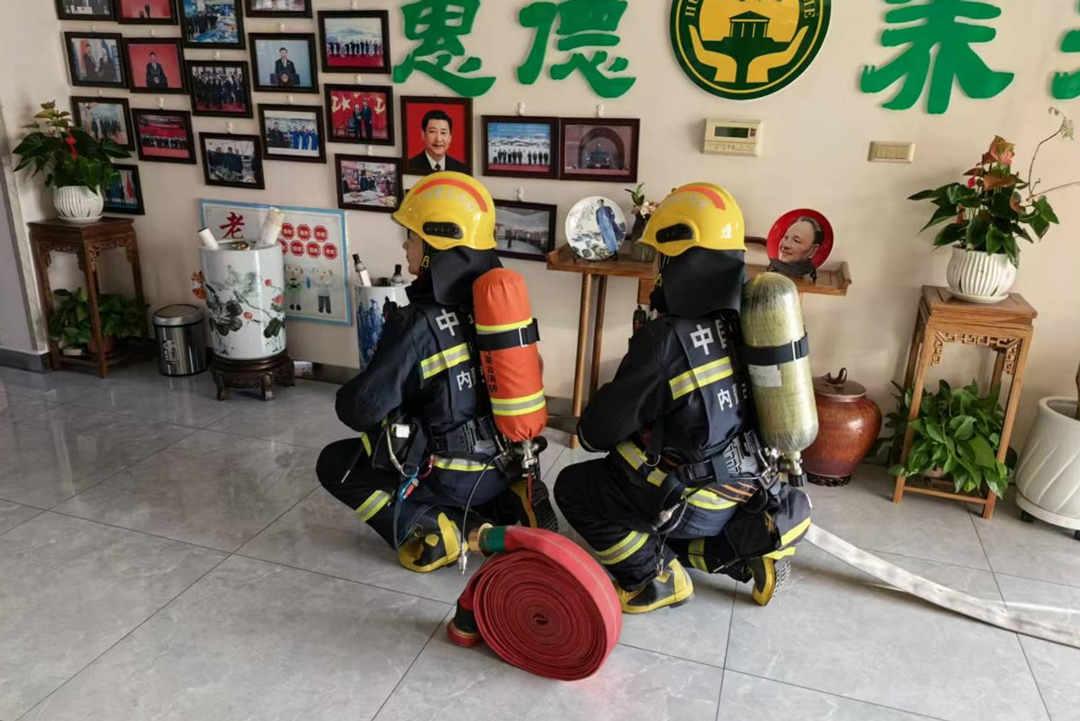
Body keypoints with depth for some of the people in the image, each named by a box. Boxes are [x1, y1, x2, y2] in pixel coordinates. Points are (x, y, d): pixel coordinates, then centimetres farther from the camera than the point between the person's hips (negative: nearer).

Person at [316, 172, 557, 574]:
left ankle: (439, 530, -2)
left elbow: (363, 408, -19)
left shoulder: (419, 324, -23)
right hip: (511, 460, 6)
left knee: (334, 463, 12)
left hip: (456, 476, -6)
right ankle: (511, 501, 11)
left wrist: (347, 402, 7)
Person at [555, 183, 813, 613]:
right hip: (748, 488, 8)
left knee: (572, 488, 6)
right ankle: (745, 556, 14)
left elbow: (604, 426, -15)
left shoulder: (666, 339, -25)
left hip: (696, 503, -7)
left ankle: (656, 579, 7)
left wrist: (587, 433, 8)